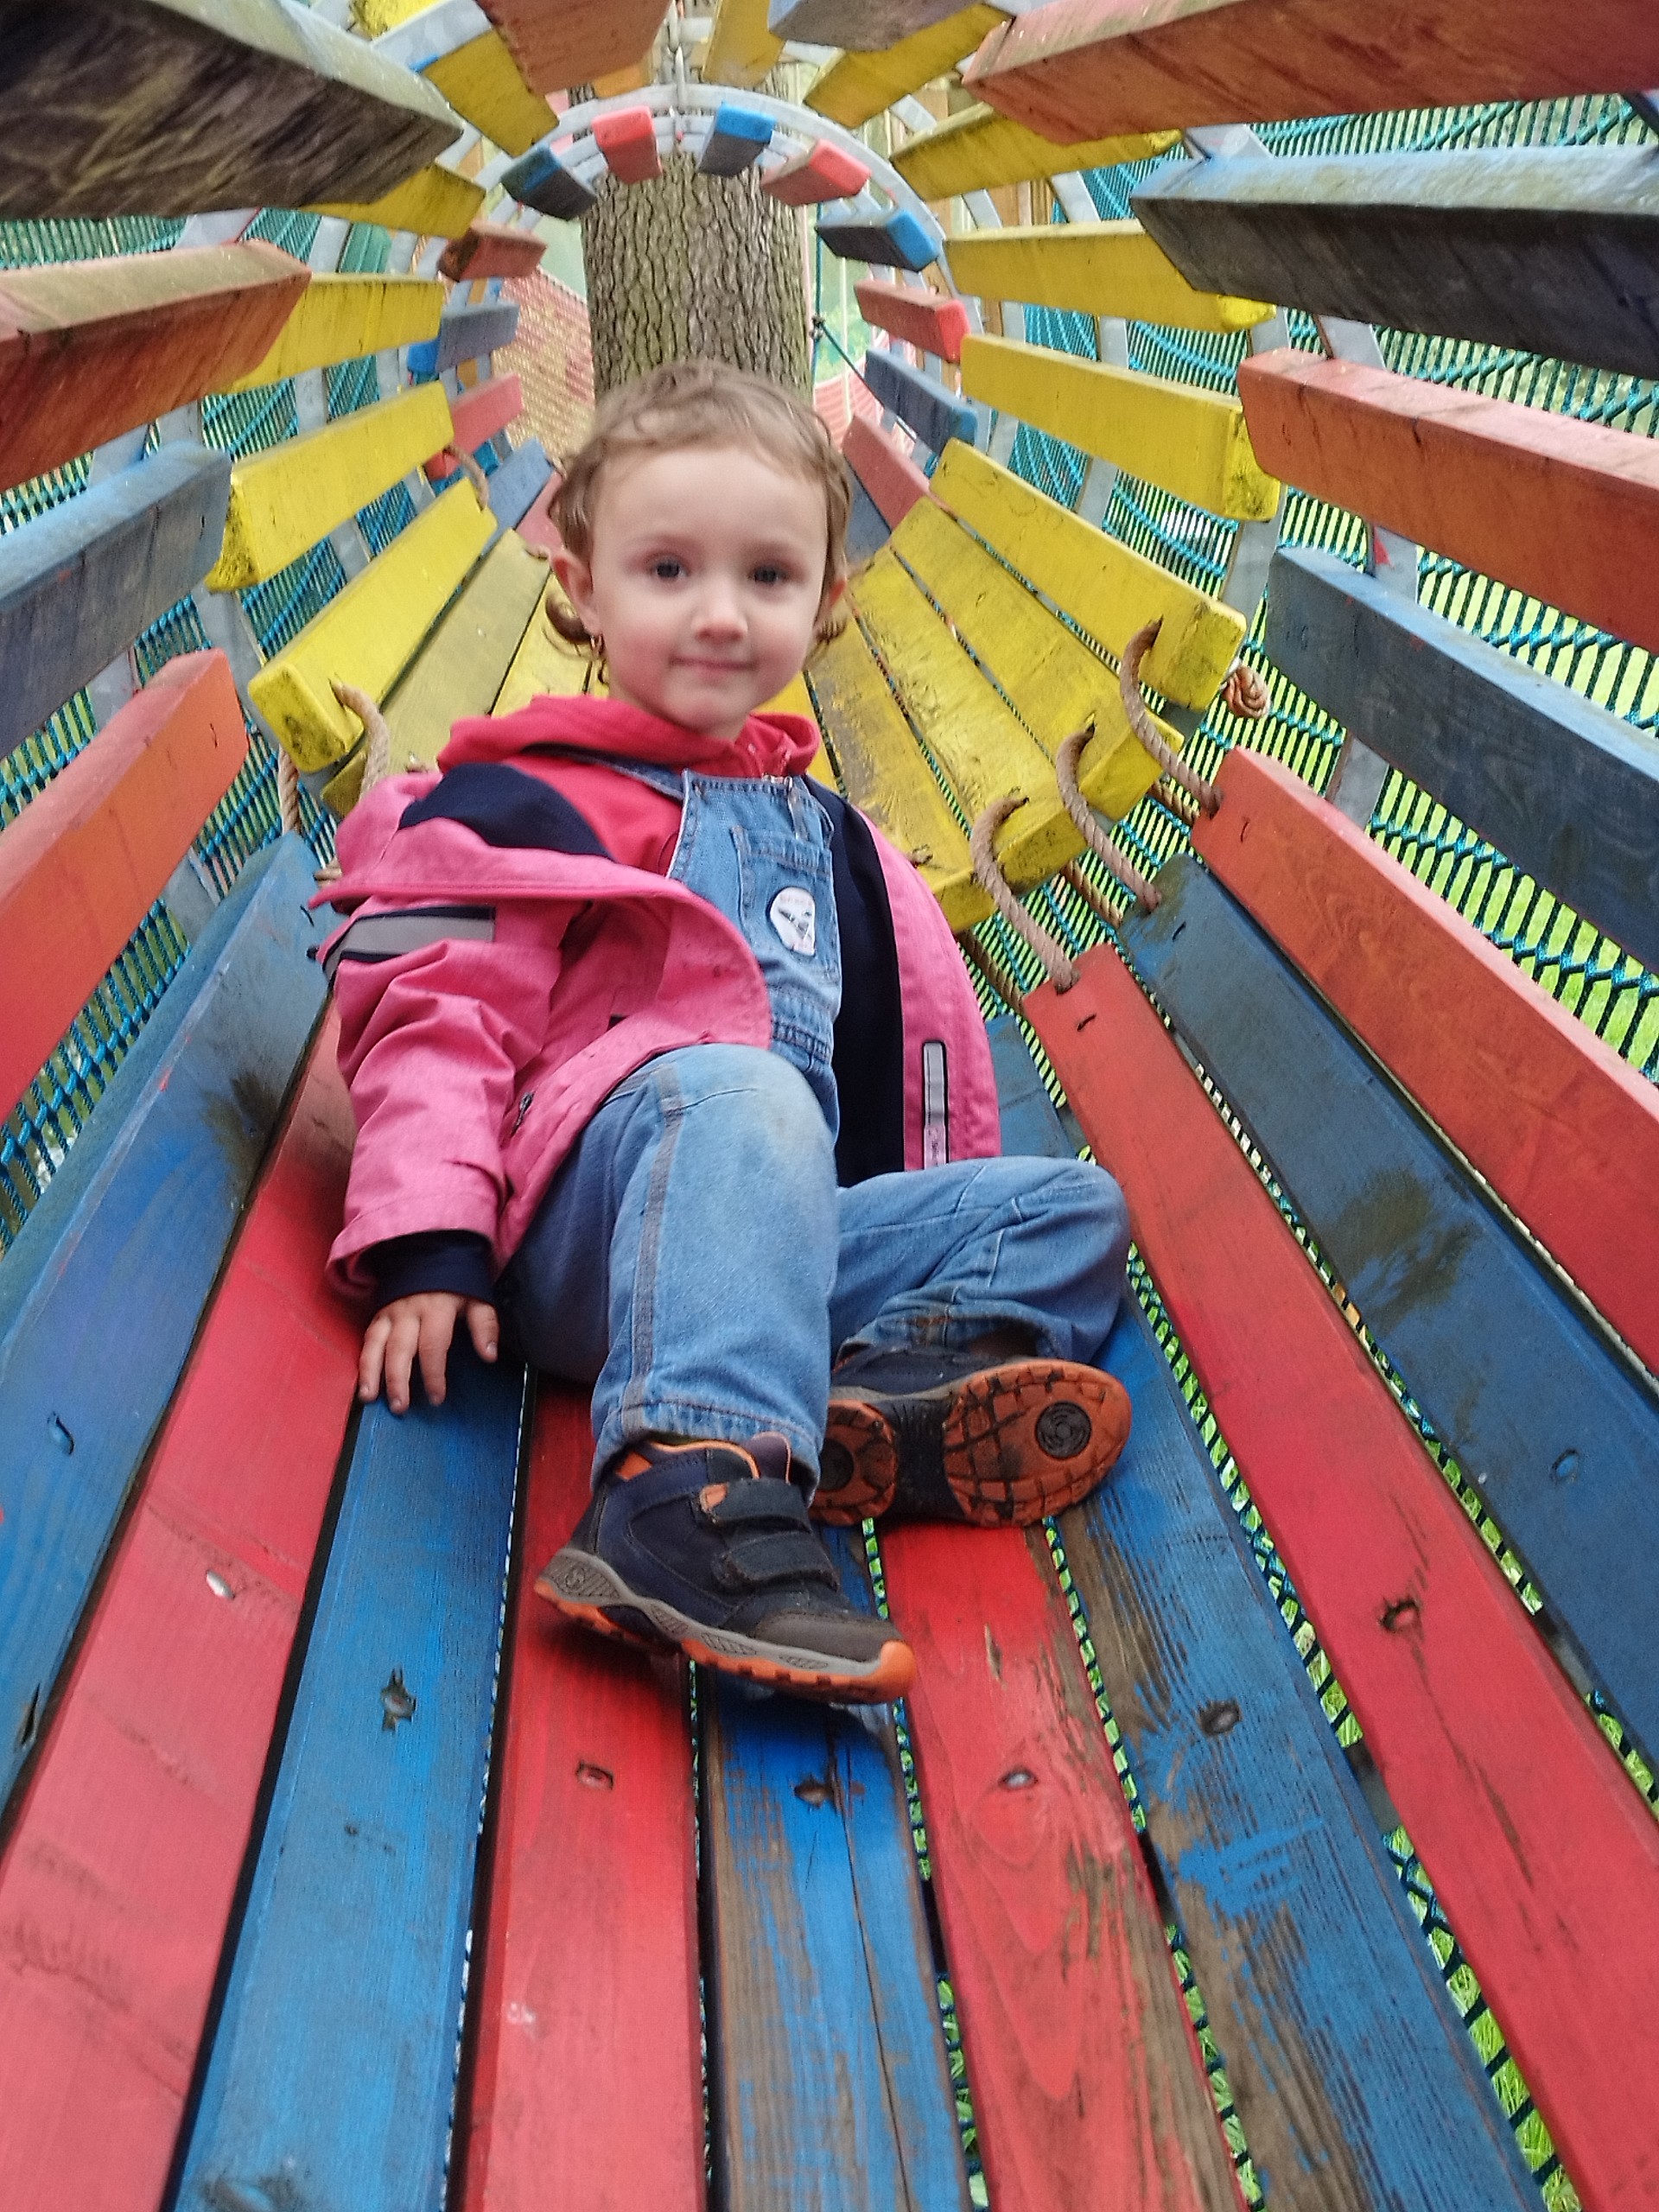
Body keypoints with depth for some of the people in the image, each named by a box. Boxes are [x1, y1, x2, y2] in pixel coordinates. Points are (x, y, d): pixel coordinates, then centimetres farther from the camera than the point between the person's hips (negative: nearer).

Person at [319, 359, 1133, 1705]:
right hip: (583, 1224, -7)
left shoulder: (824, 835, 26)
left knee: (1076, 1207, -1)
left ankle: (893, 1381, -32)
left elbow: (882, 1064, 31)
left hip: (790, 1230, 7)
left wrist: (925, 1271, 22)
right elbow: (437, 1025, -5)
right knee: (741, 1092, -37)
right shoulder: (521, 805, 5)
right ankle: (687, 1498, -56)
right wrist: (427, 1243, -17)